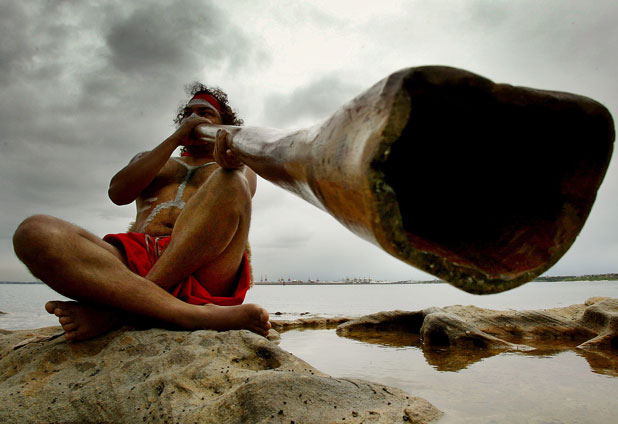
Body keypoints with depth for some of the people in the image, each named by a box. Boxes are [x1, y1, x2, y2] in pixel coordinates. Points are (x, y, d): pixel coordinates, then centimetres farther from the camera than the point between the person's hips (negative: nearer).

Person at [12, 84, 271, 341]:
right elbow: (118, 193, 12)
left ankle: (114, 310, -32)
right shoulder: (150, 160, 34)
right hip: (135, 260, 3)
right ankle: (194, 314, -39)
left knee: (230, 183, -28)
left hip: (201, 275, -2)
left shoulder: (241, 170, 28)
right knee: (34, 233, -24)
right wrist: (176, 138, 10)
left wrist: (232, 165, -23)